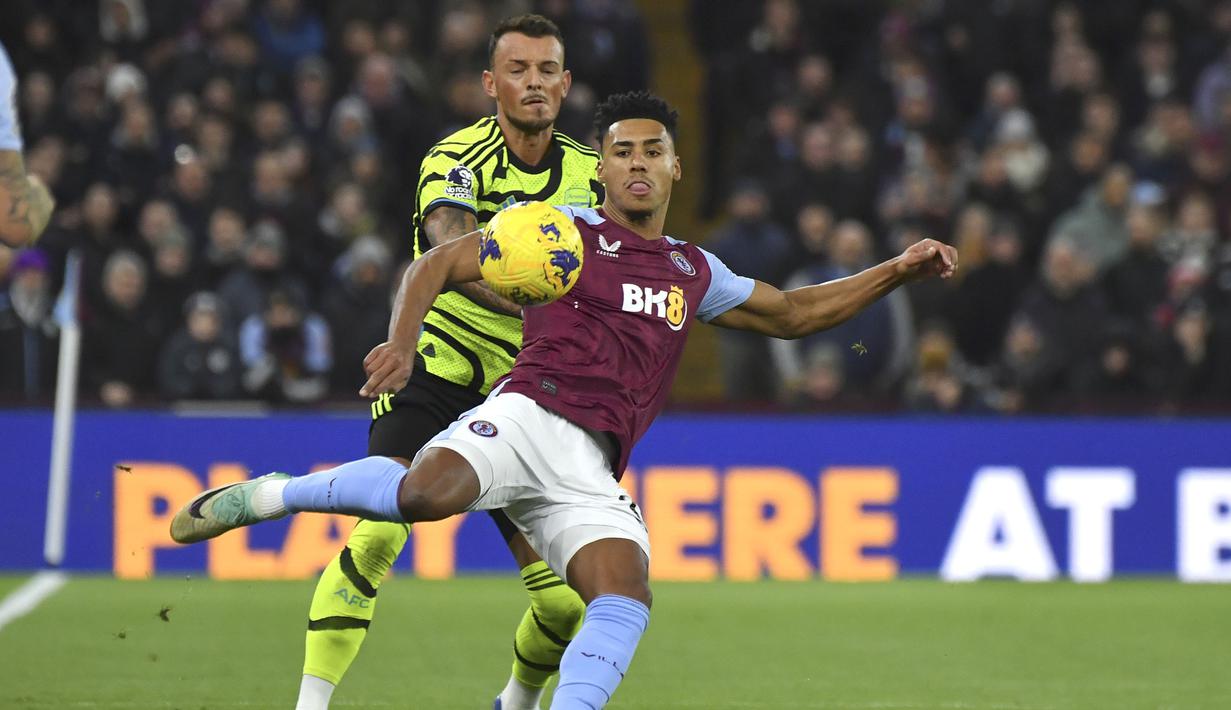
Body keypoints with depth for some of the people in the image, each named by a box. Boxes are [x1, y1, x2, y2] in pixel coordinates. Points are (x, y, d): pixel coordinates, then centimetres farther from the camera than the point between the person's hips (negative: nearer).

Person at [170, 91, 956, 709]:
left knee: (627, 598, -20)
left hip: (590, 472, 5)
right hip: (528, 414, -5)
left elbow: (792, 313, 38)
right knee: (431, 493, -35)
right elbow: (437, 265, 8)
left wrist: (898, 271, 29)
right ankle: (268, 494, -12)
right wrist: (402, 344, -10)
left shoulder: (694, 272, 26)